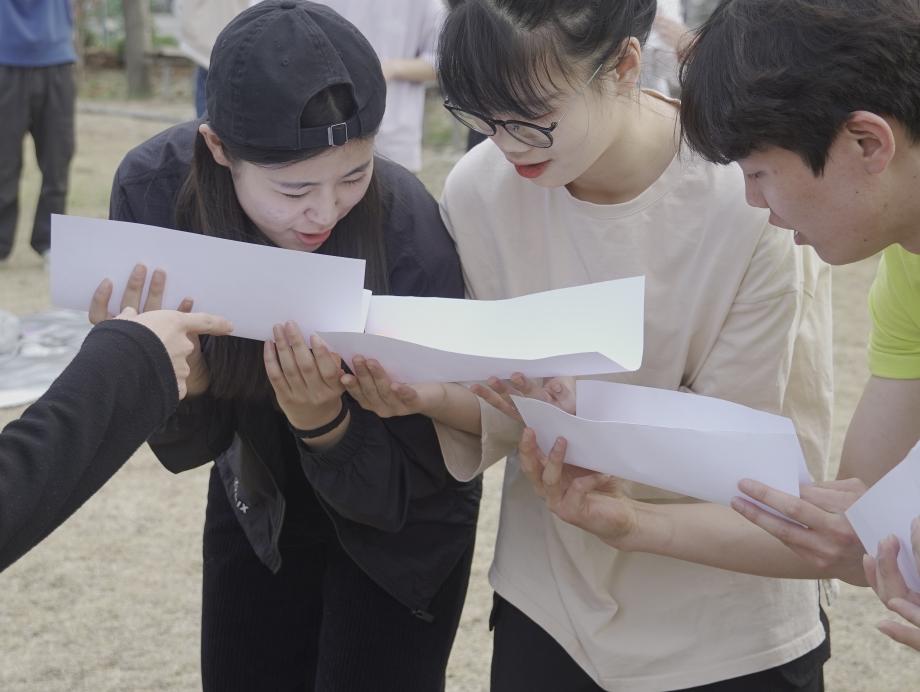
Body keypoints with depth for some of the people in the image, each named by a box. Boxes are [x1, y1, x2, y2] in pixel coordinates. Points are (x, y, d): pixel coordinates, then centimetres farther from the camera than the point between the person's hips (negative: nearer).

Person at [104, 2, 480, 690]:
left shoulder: (409, 233, -33)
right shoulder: (154, 188, -24)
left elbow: (397, 493, -24)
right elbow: (185, 448, -17)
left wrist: (324, 420, -43)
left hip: (400, 531, -3)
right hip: (256, 503, 3)